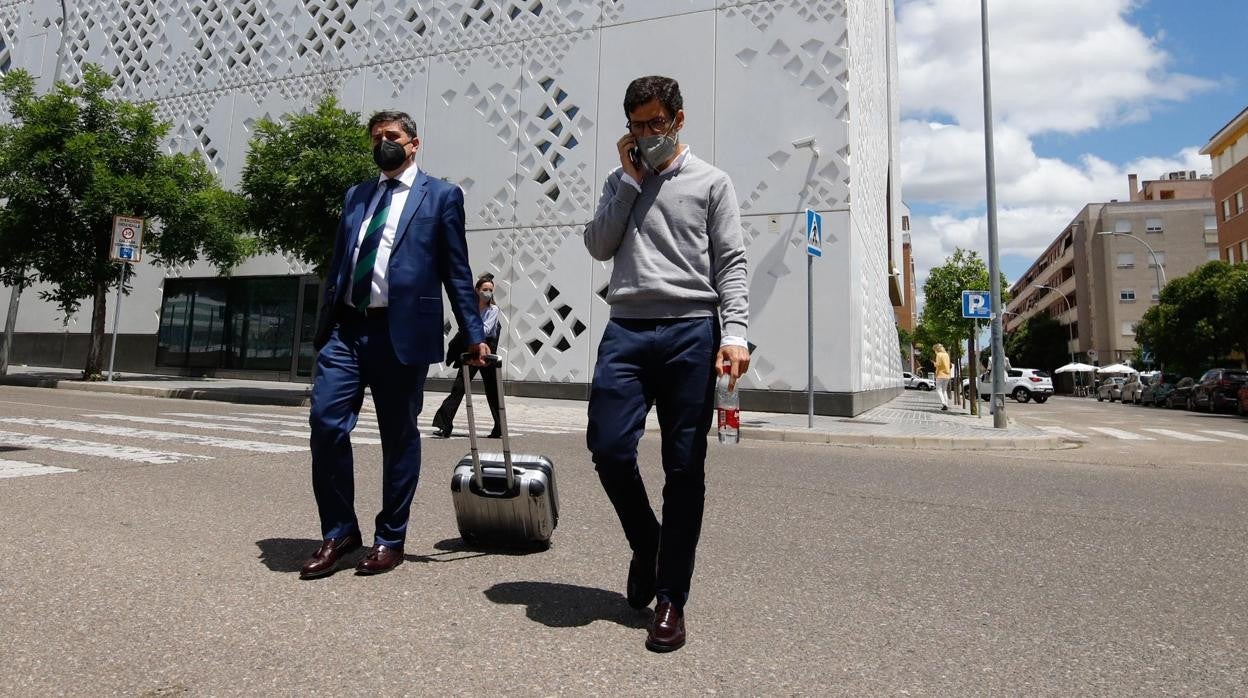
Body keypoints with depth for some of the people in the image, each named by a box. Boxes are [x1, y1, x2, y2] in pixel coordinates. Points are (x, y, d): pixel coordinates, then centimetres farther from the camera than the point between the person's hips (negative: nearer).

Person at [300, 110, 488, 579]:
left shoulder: (441, 196, 5)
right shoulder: (355, 195, 20)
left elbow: (457, 272, 2)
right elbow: (337, 263, 20)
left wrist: (474, 335, -3)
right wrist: (324, 324, 15)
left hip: (401, 330, -4)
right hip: (345, 329, 5)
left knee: (399, 436, 3)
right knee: (326, 422, -3)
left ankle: (390, 539, 17)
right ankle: (338, 532, 14)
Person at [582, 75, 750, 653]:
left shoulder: (711, 182, 11)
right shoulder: (620, 182, 21)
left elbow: (731, 263, 2)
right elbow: (598, 246, 7)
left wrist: (734, 333, -11)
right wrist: (630, 179, 5)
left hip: (691, 332, -2)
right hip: (626, 329, 3)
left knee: (684, 469, 0)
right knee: (608, 448, -8)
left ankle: (670, 600, 12)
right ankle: (645, 543, 21)